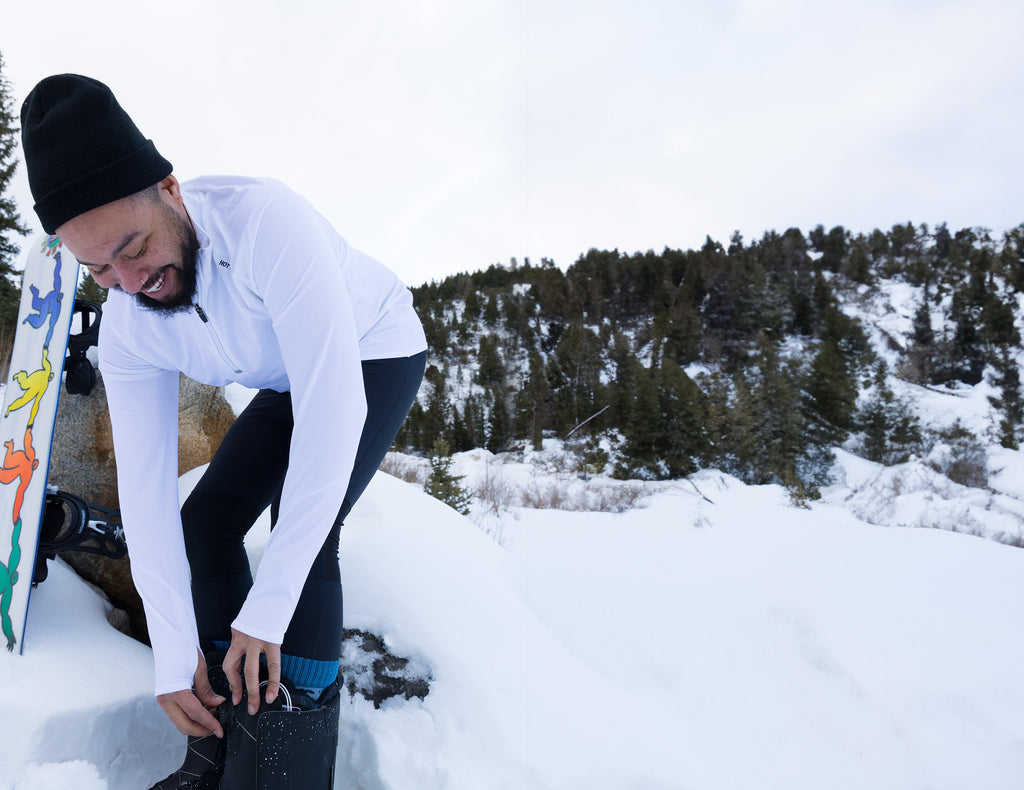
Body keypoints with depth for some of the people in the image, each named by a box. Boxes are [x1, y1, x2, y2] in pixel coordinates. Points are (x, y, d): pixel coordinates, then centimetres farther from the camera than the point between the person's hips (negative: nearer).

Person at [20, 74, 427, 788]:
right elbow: (145, 486, -16)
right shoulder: (126, 332, -17)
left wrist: (266, 612, -40)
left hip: (375, 353, -6)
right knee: (205, 521, -3)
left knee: (305, 533, -25)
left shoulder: (264, 220, -39)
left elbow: (333, 410, -43)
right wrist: (174, 654, -22)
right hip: (289, 383, 6)